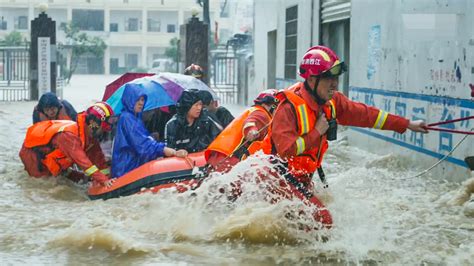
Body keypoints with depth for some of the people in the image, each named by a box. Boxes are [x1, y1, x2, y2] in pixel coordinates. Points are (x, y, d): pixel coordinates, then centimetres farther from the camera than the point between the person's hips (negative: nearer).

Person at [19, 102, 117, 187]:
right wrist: (102, 179, -57)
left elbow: (97, 156, -14)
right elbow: (81, 159, -51)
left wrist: (106, 176, -26)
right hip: (33, 149, -8)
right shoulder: (69, 134, -42)